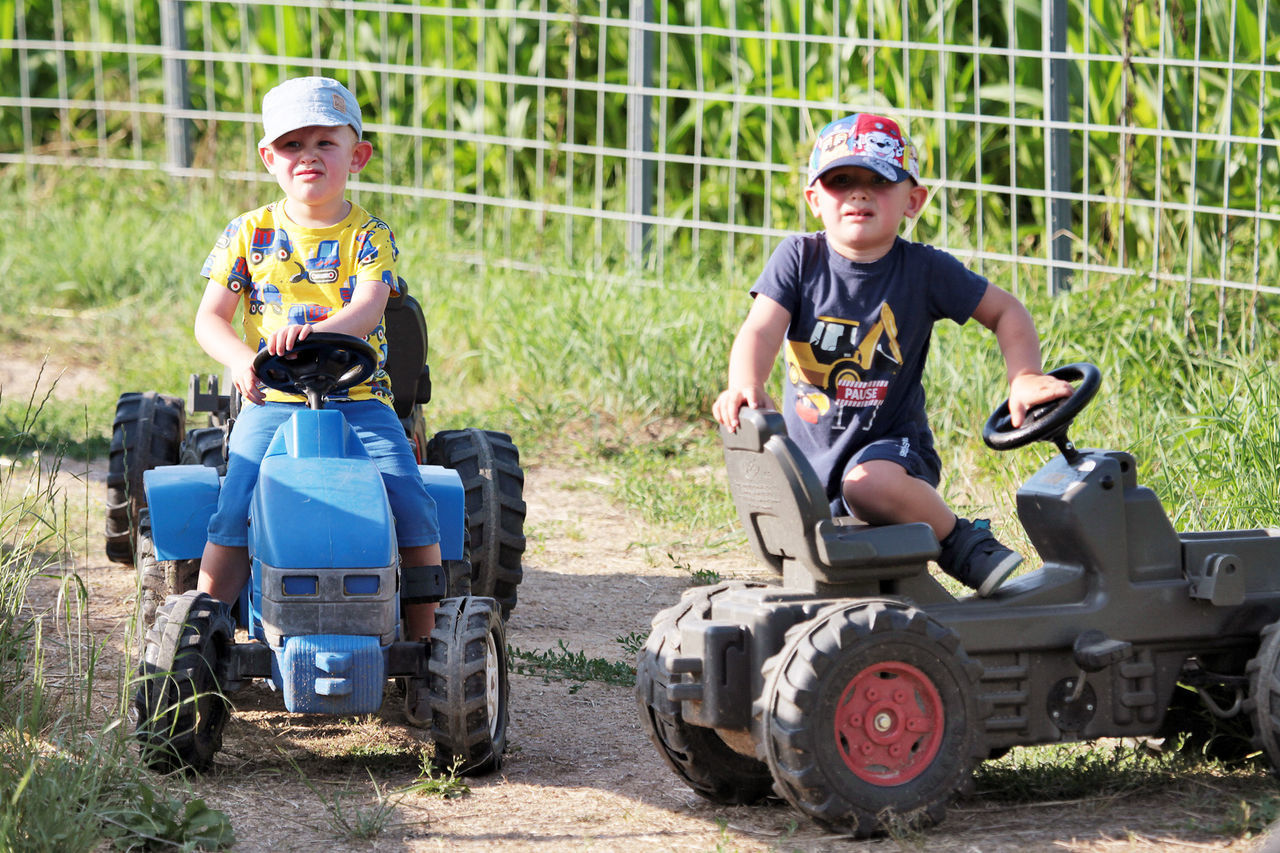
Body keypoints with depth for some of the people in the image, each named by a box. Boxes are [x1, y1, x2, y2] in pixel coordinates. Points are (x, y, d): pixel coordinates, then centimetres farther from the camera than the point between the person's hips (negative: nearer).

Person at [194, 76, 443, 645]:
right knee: (235, 515, -20)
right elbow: (209, 318, 3)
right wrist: (240, 359, -21)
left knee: (413, 508, -18)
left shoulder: (369, 237, 3)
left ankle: (423, 638, -4)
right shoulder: (250, 234, 8)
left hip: (359, 400, 0)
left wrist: (315, 332, -37)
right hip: (272, 404, 0)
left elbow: (368, 307, -15)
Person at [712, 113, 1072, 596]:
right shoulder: (798, 259, -3)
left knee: (868, 483, -37)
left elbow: (1005, 311, 5)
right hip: (808, 452, 3)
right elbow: (761, 330, -17)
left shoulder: (924, 270, -5)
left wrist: (1024, 377, -11)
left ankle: (961, 543, -14)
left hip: (891, 445, -3)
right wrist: (744, 386, -38)